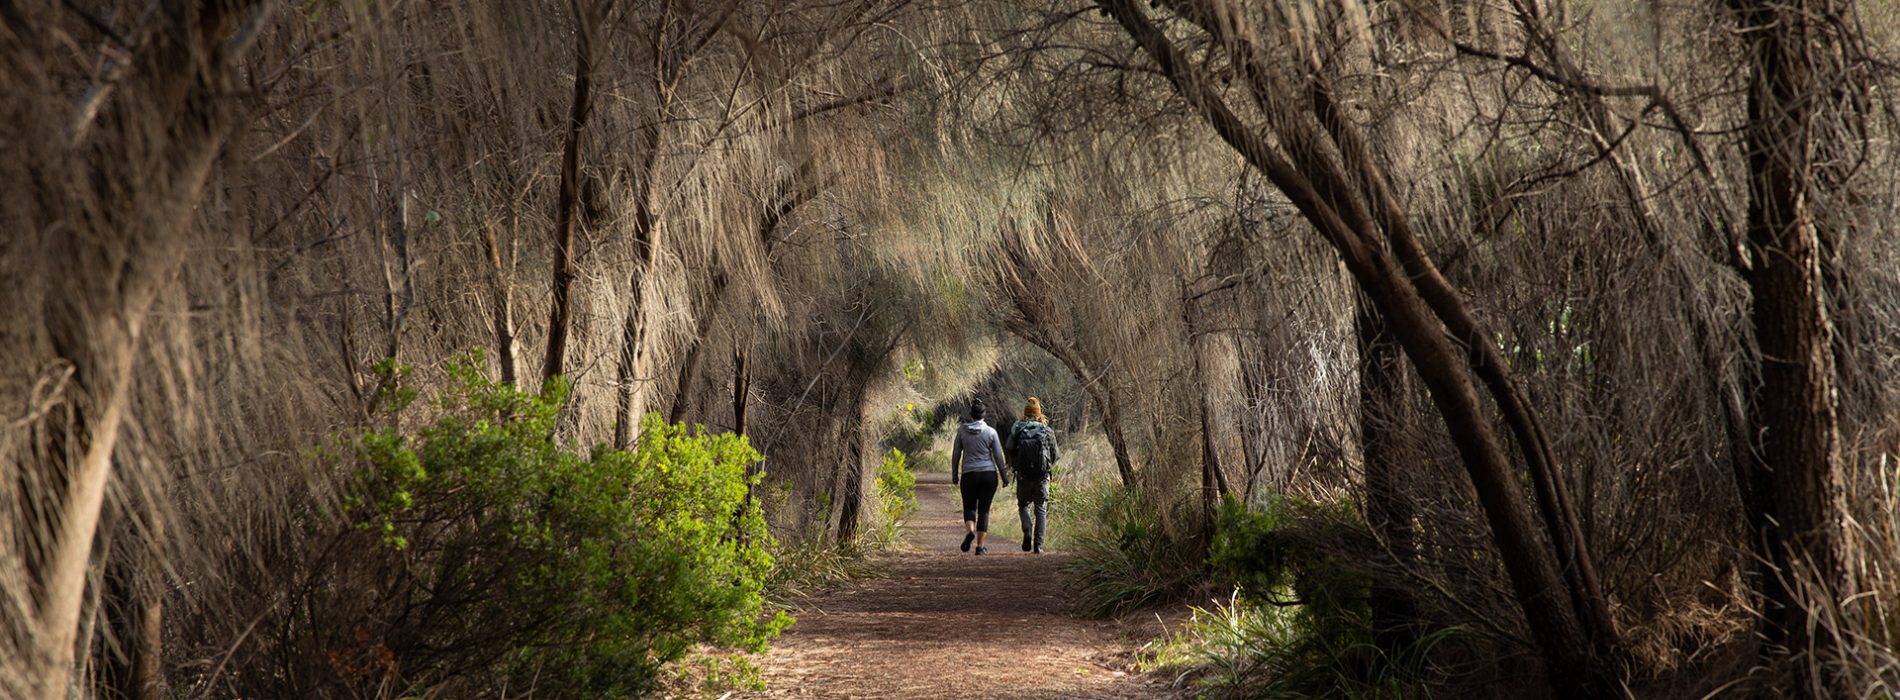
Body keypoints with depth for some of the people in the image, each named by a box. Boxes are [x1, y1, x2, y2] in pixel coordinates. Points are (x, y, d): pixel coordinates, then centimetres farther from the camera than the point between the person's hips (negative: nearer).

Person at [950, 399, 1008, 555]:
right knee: (984, 510, 7)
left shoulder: (962, 430, -2)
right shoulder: (990, 432, -4)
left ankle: (970, 531, -15)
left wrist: (954, 476, 13)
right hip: (989, 474, 0)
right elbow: (998, 456, -2)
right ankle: (980, 546, 4)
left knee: (969, 507, 15)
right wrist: (1004, 476, 8)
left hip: (969, 475, 0)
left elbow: (955, 455, 3)